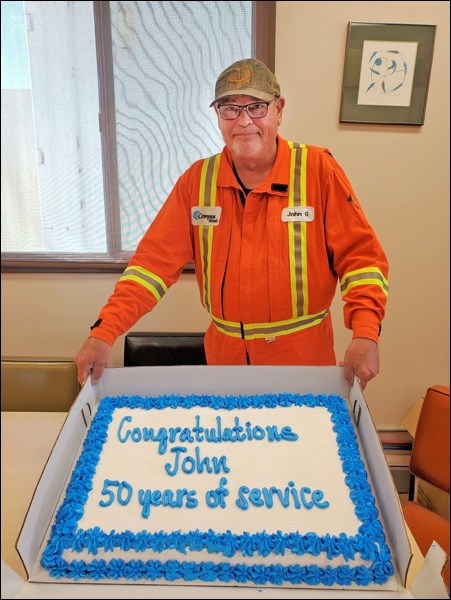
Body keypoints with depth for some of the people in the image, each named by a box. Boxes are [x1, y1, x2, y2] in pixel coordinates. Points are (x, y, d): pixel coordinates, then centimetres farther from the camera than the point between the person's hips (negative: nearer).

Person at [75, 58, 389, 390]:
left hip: (304, 355, -1)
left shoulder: (318, 169, -9)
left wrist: (366, 335, -25)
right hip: (225, 355, 2)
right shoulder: (197, 179, -3)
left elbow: (360, 256, -10)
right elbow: (155, 260, -6)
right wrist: (104, 334, -14)